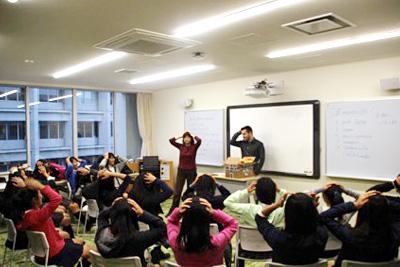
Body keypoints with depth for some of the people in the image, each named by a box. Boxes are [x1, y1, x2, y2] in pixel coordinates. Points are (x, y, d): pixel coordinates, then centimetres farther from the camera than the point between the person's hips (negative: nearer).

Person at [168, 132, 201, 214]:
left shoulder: (194, 147, -3)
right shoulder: (180, 146, 4)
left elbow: (199, 141, -23)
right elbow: (171, 140, -5)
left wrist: (193, 135, -7)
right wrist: (180, 136, 1)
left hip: (191, 172, -2)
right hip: (181, 171, 2)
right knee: (177, 192, -1)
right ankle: (172, 212, 6)